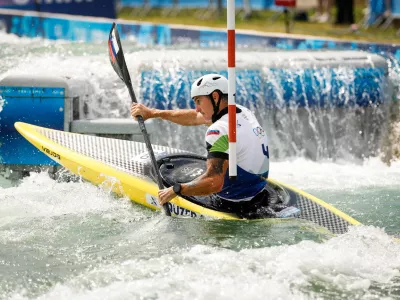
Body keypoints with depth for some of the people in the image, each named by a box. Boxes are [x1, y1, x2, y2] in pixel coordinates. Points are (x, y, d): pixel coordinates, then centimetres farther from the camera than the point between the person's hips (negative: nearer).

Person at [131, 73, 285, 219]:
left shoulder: (220, 131, -21)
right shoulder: (243, 112, 7)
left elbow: (214, 183, -29)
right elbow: (193, 118, 20)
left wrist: (176, 190, -18)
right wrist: (152, 113, 23)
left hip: (236, 208, -9)